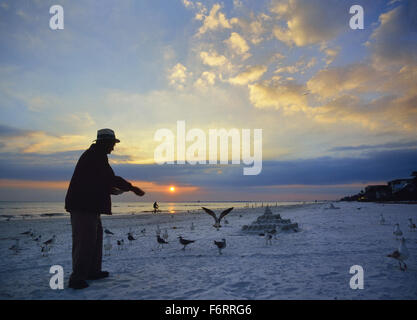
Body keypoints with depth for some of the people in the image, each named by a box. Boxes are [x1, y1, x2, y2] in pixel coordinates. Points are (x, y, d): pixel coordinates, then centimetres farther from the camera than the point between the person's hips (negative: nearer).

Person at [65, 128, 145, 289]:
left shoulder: (93, 155, 18)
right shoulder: (96, 156, -15)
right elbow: (111, 178, -18)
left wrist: (111, 190, 19)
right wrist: (133, 188, -10)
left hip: (88, 205, 11)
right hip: (84, 205, -11)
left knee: (96, 236, 18)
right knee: (85, 240, -8)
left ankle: (93, 271, 27)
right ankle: (77, 278, -2)